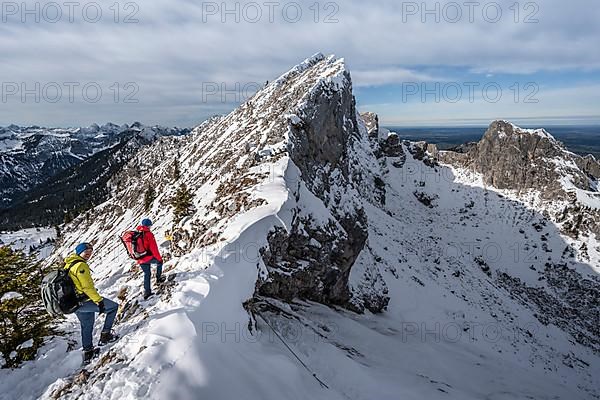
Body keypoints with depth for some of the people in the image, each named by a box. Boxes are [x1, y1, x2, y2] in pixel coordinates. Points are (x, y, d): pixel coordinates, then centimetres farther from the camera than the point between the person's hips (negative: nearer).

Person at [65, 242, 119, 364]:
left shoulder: (68, 263, 12)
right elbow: (87, 287, -23)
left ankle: (87, 352, 38)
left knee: (86, 326, 25)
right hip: (84, 301, -10)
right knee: (113, 306, 1)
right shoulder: (80, 265, -19)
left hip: (74, 303, 10)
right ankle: (105, 335, 4)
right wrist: (99, 300, -19)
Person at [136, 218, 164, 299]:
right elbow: (154, 248, -17)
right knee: (159, 262, 24)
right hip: (149, 258, -6)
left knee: (146, 274, 18)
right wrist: (159, 258, -6)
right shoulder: (148, 234, -17)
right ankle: (159, 278, 25)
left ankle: (147, 292, 21)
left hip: (140, 260, 6)